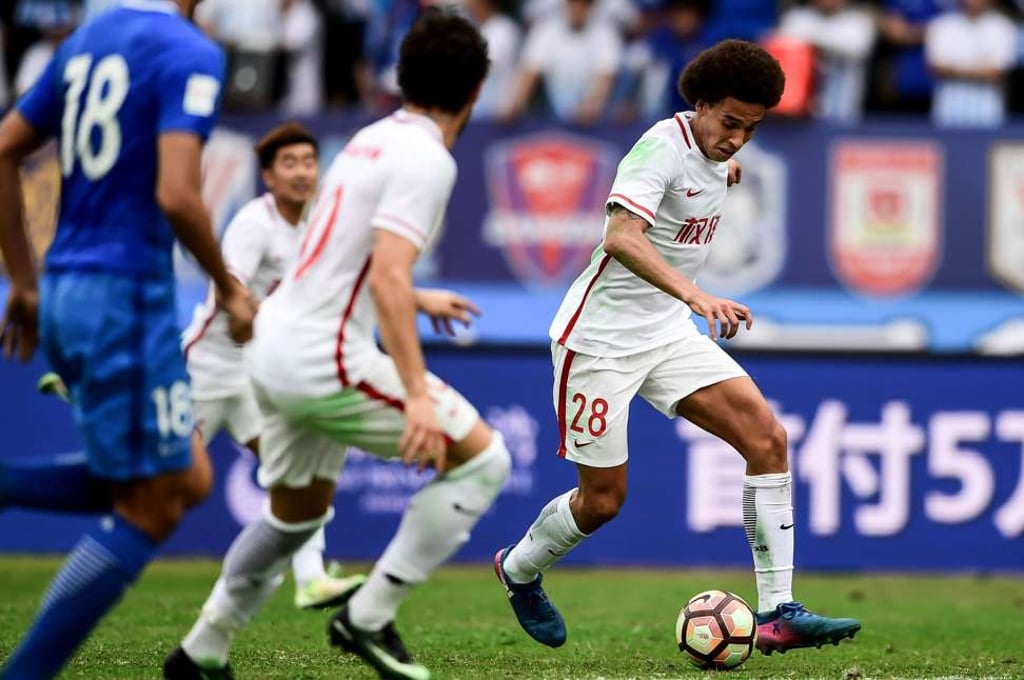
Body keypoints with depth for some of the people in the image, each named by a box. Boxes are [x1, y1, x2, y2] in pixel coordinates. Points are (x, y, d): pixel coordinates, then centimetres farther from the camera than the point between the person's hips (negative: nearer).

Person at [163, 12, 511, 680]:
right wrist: (417, 394, -30)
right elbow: (388, 277, -25)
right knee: (482, 459, -3)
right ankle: (369, 617, -3)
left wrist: (421, 300, 45)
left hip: (276, 349, 9)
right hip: (328, 364, -9)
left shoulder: (372, 140, 14)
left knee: (298, 515, 26)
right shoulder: (426, 160, -14)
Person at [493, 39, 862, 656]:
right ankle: (518, 570, 32)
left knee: (768, 437, -11)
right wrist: (693, 294, -48)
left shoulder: (716, 155, 3)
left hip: (668, 331, 7)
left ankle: (777, 612, -11)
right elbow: (621, 237, -37)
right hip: (599, 337, -7)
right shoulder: (664, 147, -22)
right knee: (603, 498, 0)